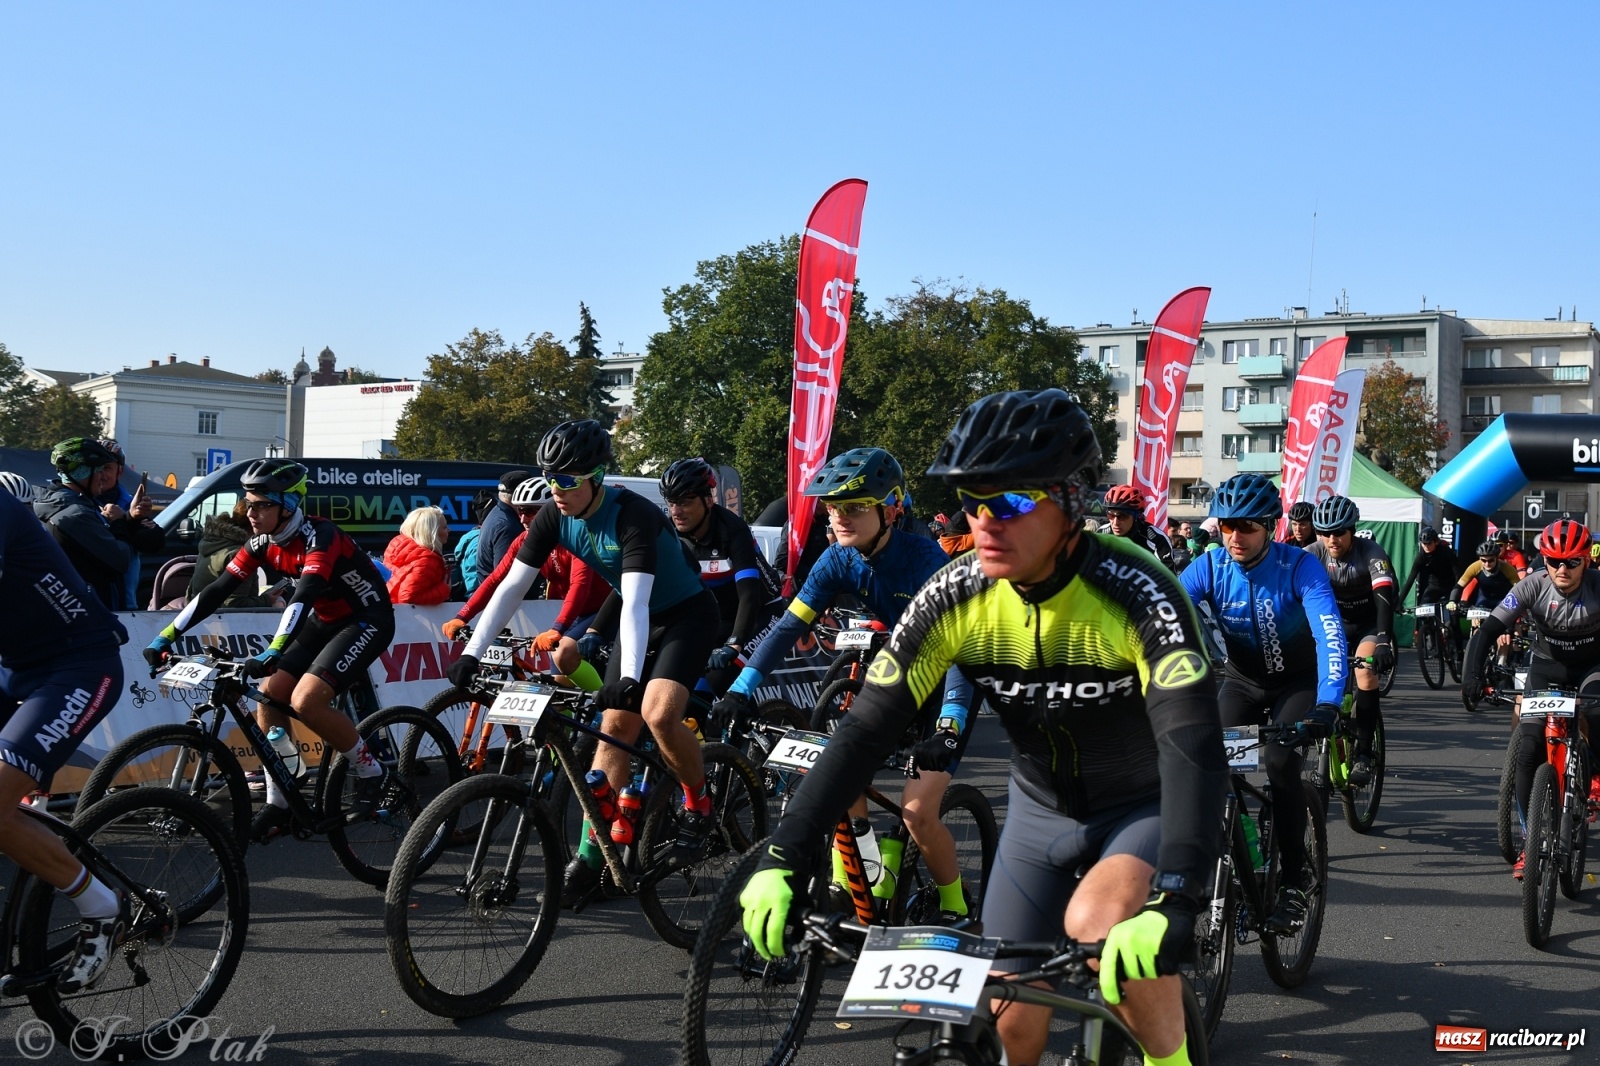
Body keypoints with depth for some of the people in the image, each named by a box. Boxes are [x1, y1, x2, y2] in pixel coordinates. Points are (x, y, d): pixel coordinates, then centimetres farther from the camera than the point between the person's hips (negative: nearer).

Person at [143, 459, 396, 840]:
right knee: (269, 695, -5)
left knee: (305, 700, -24)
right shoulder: (263, 543, -3)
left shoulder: (320, 537, -27)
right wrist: (166, 636, -12)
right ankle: (279, 805, 4)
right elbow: (217, 590, -5)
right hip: (324, 621, 8)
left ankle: (372, 773, -4)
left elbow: (303, 596, -41)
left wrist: (274, 653, -54)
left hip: (367, 620, -8)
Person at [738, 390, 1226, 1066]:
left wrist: (1174, 905, -54)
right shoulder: (954, 598, -19)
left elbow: (1193, 744, -40)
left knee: (1096, 922, -33)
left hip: (1149, 803, -4)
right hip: (1042, 807, 4)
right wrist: (780, 860, -27)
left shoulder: (1136, 595, -30)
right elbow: (867, 730, -18)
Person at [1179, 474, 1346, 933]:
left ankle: (1295, 877, -8)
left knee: (1280, 762, -25)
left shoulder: (1300, 566, -25)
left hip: (1298, 681, -3)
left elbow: (1330, 635, -37)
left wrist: (1327, 705, -51)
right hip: (1243, 680, 3)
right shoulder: (1209, 567, -17)